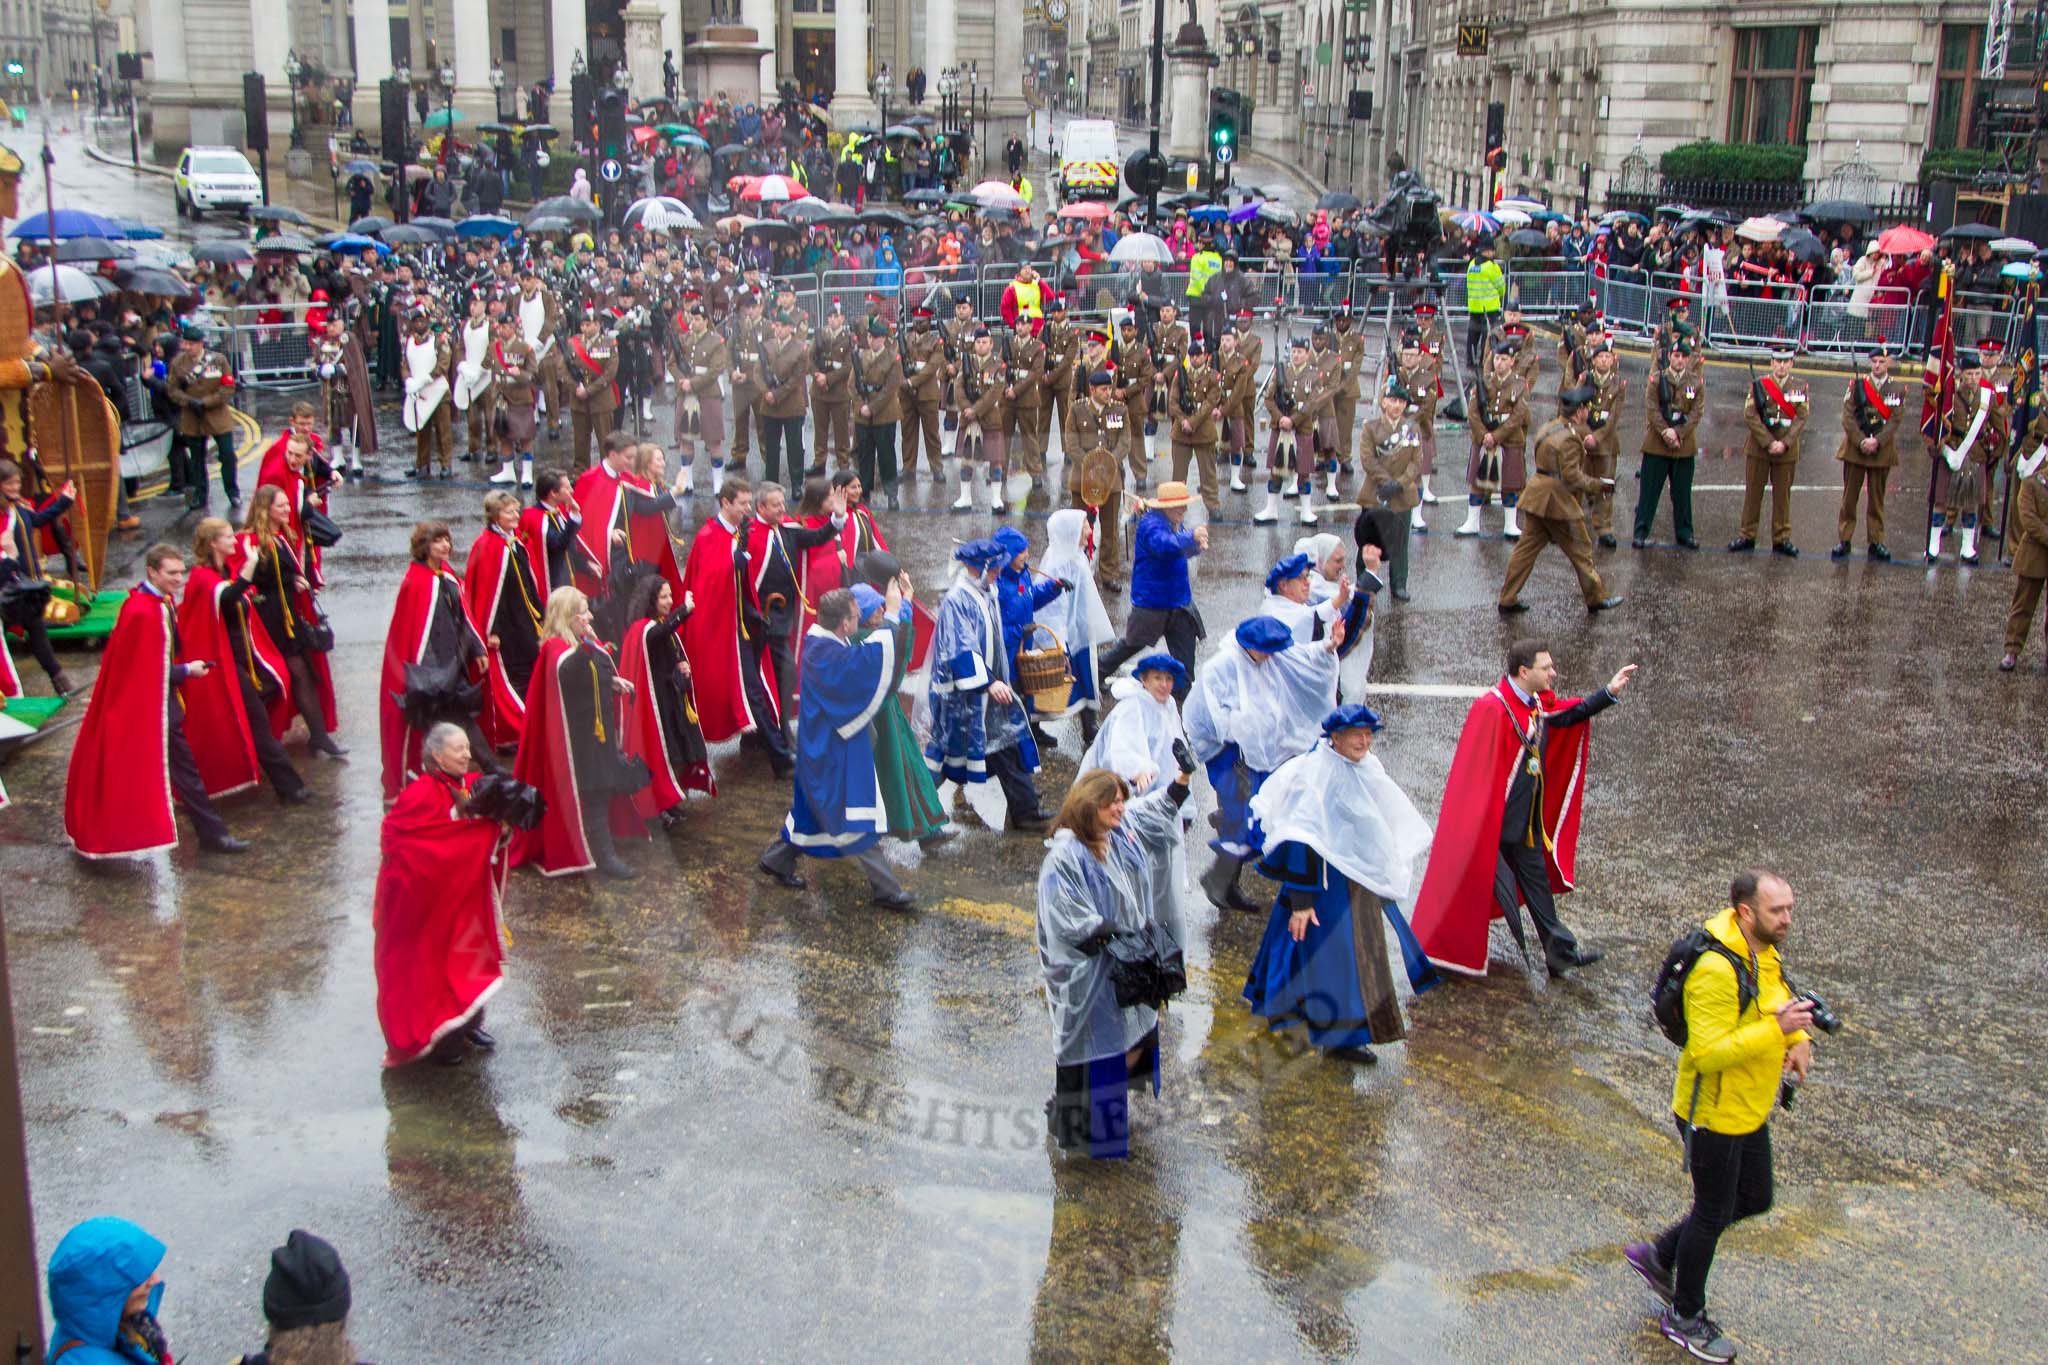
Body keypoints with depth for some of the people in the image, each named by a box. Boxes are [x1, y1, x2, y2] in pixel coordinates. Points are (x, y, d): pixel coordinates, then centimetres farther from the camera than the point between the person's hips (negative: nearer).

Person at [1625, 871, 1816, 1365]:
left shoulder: (1765, 954, 0)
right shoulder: (1715, 970, -30)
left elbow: (1777, 1007, 16)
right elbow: (1708, 1053, -33)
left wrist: (1799, 1040, -5)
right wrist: (1776, 1030, -37)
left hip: (1750, 1110, 9)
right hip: (1713, 1114, -9)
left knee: (1753, 1200, 21)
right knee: (1713, 1212, 7)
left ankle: (1659, 1256, 38)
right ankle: (1684, 1317, 29)